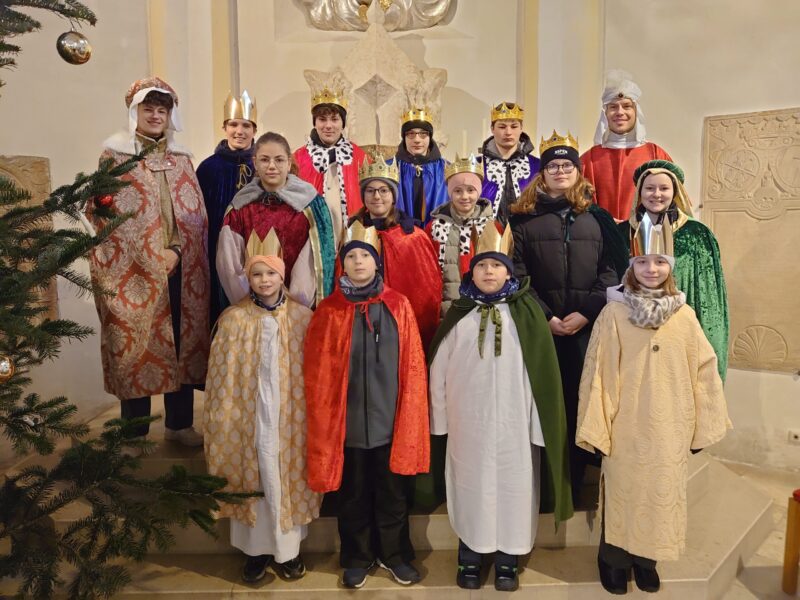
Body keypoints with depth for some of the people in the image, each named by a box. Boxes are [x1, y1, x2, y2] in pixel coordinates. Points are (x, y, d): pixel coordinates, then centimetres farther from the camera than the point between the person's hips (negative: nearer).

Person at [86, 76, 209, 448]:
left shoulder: (181, 158, 15)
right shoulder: (114, 156, 3)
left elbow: (196, 213, 11)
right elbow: (101, 212, -4)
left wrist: (177, 250, -5)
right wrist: (152, 257, -11)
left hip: (180, 268, 4)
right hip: (133, 270, -3)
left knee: (182, 343, 5)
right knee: (136, 344, -1)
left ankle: (179, 423, 19)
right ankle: (135, 432, 13)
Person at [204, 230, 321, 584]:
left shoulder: (302, 317, -2)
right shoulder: (233, 319, -3)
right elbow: (223, 378, -1)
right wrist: (225, 422, -1)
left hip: (289, 417, 0)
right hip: (249, 417, 0)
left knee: (288, 480, 10)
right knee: (254, 480, 10)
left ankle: (288, 550, 29)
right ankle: (257, 550, 30)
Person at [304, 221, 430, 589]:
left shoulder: (398, 306, 0)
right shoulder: (328, 311, -2)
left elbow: (413, 367, 0)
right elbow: (318, 375, -1)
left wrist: (411, 419, -2)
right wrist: (324, 422, -3)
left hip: (391, 420, 1)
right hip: (348, 422, 0)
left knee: (393, 493, 14)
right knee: (353, 494, 15)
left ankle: (395, 554, 35)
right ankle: (357, 558, 34)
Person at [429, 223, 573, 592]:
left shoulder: (526, 313, -1)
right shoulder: (458, 315, 4)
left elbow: (542, 371, -2)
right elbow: (439, 370, 5)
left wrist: (540, 424, -5)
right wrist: (440, 419, 3)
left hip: (514, 421, -1)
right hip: (467, 421, 1)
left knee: (512, 488, 7)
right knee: (471, 487, 10)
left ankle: (507, 560, 26)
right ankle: (469, 559, 26)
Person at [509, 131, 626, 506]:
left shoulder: (597, 217, 10)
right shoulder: (524, 218, 6)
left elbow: (610, 270, 3)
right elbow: (517, 274, -1)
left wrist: (586, 312, -10)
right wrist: (545, 316, -9)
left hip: (587, 327, 1)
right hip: (539, 327, -1)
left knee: (580, 403, 4)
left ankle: (574, 483, 19)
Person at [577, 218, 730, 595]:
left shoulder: (684, 315, 0)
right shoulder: (614, 313, -9)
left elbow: (704, 371, 3)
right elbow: (598, 374, -10)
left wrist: (703, 425, 3)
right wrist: (595, 428, -11)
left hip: (669, 430, 3)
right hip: (626, 429, -3)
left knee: (662, 493, 15)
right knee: (623, 492, 10)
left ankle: (646, 559, 35)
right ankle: (615, 560, 30)